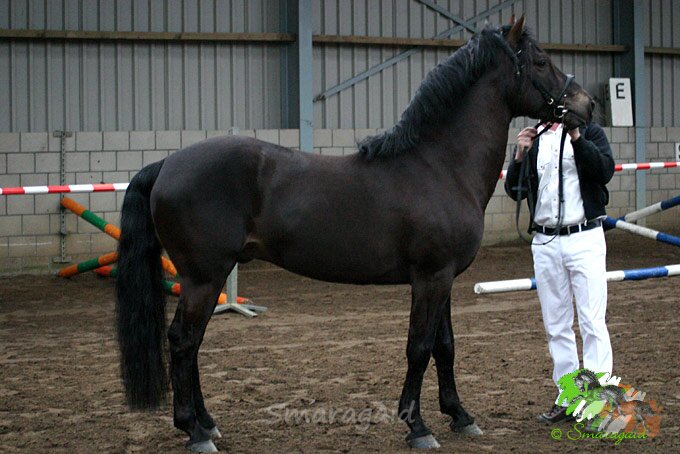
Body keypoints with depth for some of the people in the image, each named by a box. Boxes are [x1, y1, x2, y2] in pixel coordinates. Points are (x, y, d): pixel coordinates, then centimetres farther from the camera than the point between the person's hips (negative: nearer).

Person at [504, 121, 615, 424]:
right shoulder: (531, 141, 12)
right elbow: (515, 191, 6)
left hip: (584, 238, -4)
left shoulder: (590, 132, 2)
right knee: (556, 326, 8)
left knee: (592, 322, -7)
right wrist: (520, 155, -8)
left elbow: (605, 170, -16)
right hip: (545, 243, 4)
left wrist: (576, 137, -24)